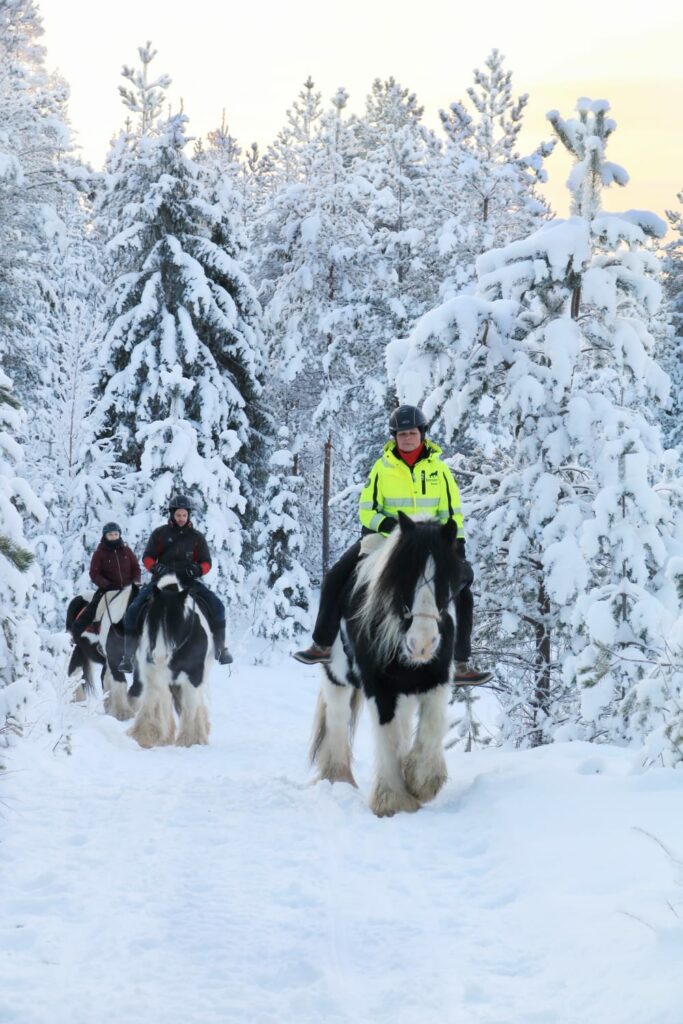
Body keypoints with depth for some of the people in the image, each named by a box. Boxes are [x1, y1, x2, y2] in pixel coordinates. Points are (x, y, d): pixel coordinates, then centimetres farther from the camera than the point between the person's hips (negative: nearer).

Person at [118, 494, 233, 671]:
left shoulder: (196, 537, 8)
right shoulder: (160, 534, 6)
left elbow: (206, 562, 9)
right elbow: (147, 557, 5)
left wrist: (198, 569, -15)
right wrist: (155, 567, -18)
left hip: (188, 581, 0)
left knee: (216, 605, -21)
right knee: (133, 610, -19)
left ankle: (220, 648, -8)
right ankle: (128, 655, -9)